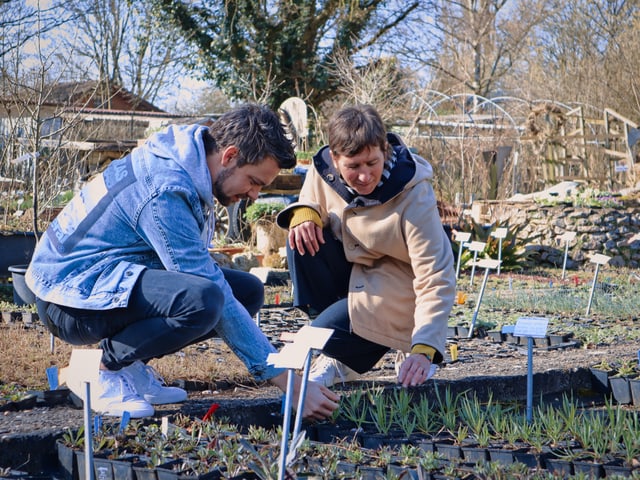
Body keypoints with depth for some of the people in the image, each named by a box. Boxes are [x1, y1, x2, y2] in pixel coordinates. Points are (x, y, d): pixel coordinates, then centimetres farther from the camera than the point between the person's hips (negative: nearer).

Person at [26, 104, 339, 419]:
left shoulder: (188, 158, 2)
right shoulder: (165, 192, -26)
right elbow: (212, 296, -27)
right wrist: (292, 385, -26)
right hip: (72, 292, -10)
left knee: (248, 291, 1)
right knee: (201, 299, -36)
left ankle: (132, 364, 2)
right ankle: (108, 372, -12)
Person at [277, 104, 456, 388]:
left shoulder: (413, 197, -29)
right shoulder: (323, 170, -16)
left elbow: (437, 280, -30)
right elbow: (310, 203, 8)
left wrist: (424, 350, -41)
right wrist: (303, 213, -21)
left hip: (396, 290, -6)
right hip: (352, 267, 6)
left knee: (327, 335, -27)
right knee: (302, 238, -22)